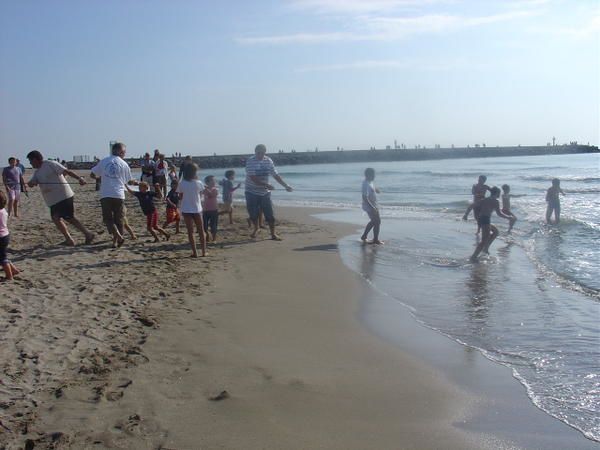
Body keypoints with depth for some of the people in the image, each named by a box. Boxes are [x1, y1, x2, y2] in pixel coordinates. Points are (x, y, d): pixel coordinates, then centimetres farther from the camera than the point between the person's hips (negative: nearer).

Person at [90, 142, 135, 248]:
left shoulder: (104, 161, 6)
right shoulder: (124, 164, 3)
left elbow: (92, 175, 11)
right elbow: (129, 181, 11)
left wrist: (100, 177, 32)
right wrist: (135, 182, 34)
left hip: (105, 195, 0)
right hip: (119, 195, 0)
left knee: (108, 218, 5)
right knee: (119, 219, 11)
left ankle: (118, 236, -15)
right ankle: (116, 241, 12)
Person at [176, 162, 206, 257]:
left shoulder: (182, 184, -8)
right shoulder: (198, 183, -9)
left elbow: (180, 197, 0)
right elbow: (200, 196, 2)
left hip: (186, 210, 0)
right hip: (197, 209, 0)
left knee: (190, 232, 5)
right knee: (201, 231, 13)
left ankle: (195, 252, 1)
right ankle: (203, 251, 14)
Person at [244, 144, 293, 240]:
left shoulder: (268, 161, 1)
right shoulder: (250, 161, -14)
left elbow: (276, 175, 8)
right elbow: (253, 178, -23)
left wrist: (286, 185, 3)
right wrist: (266, 185, -31)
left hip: (265, 192, 3)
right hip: (252, 192, -3)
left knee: (269, 214, -3)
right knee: (253, 214, 6)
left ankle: (273, 234, 4)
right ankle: (256, 229, 32)